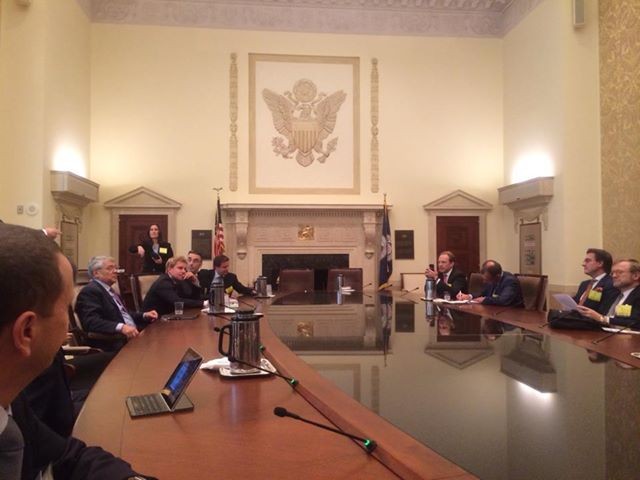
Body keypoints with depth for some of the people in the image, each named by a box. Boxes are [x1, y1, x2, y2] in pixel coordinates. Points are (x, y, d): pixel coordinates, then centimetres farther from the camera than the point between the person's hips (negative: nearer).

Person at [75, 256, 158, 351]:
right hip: (114, 344, -9)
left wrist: (144, 315, 9)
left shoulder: (109, 290, 21)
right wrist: (121, 327, -33)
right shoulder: (90, 291, -9)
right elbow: (91, 321, -22)